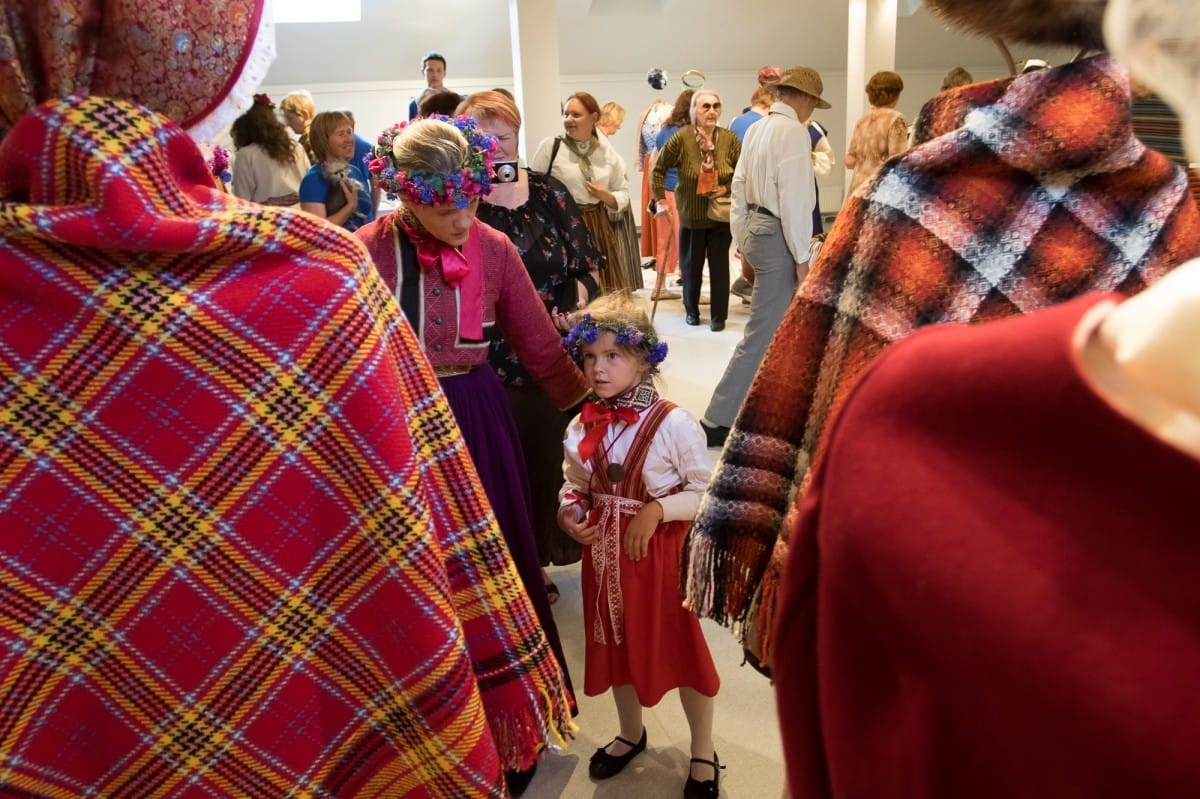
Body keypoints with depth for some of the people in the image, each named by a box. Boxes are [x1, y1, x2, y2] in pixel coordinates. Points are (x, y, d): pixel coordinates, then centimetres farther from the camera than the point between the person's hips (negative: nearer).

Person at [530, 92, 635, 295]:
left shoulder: (608, 153, 7)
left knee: (605, 293, 7)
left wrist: (606, 196, -10)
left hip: (598, 227, 4)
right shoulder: (551, 146, -4)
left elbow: (623, 195, 12)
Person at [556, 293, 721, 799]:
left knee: (681, 647, 9)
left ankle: (703, 753, 33)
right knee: (616, 644, 21)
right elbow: (574, 486, 10)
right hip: (605, 553, 5)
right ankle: (631, 733, 48)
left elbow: (706, 490, -13)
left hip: (662, 552, -5)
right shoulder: (581, 427, -2)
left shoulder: (673, 423, -18)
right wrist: (569, 516, -10)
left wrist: (658, 510, -24)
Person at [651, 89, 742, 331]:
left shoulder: (729, 139, -7)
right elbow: (659, 169, -2)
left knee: (719, 265, 2)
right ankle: (691, 310, 31)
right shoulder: (681, 138, -12)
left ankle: (719, 316, 15)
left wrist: (727, 189, -11)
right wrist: (660, 199, -5)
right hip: (691, 215, 0)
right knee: (691, 265, 11)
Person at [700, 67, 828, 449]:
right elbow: (794, 198, -18)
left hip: (754, 227, 10)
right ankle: (718, 420, -2)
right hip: (777, 235, -10)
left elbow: (739, 186, 14)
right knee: (762, 334, -4)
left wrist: (742, 241, 20)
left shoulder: (756, 129, 13)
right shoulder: (793, 131, -13)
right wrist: (801, 256, -14)